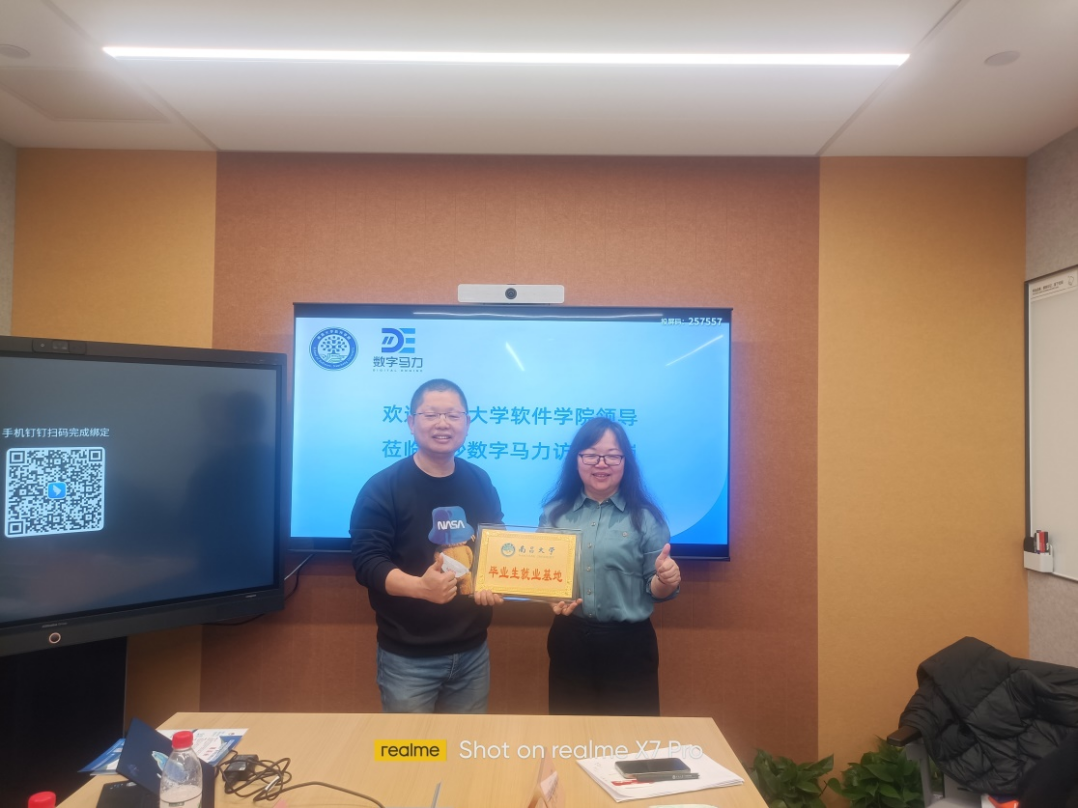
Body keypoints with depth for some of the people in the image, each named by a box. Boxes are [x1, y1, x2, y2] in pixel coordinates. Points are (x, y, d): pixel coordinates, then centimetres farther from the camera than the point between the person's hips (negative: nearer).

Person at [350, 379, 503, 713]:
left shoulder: (480, 483, 5)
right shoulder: (382, 487, -11)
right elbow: (366, 562, -17)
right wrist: (419, 586, -33)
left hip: (472, 652, 5)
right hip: (408, 658, -4)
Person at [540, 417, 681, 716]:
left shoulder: (645, 517, -5)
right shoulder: (555, 513, 2)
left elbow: (655, 590, -2)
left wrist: (667, 580, -23)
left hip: (628, 645, -2)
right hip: (568, 642, 2)